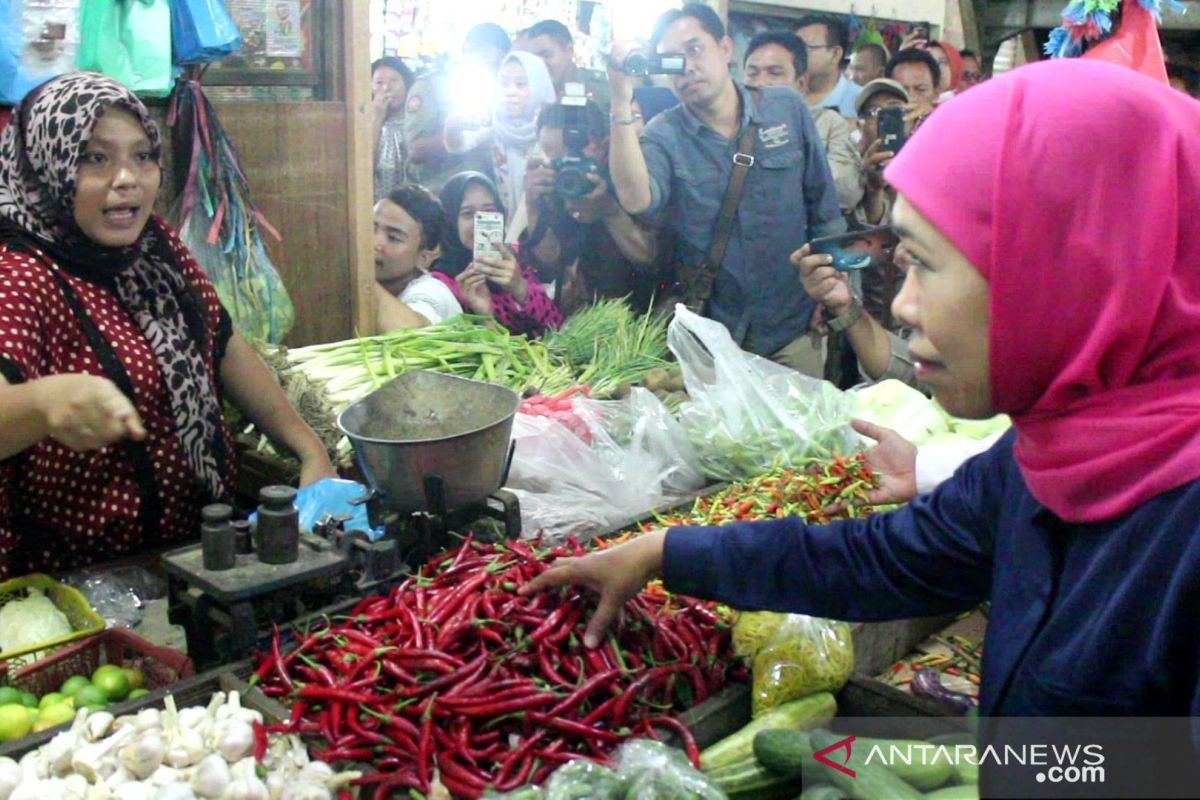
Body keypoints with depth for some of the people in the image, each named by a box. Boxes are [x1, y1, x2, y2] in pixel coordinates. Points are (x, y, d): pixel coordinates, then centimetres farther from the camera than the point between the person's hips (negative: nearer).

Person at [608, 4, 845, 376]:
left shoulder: (788, 109, -1)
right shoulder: (663, 135, -7)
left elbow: (823, 204, 5)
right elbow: (637, 200, -27)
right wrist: (622, 102, -31)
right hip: (708, 336, -1)